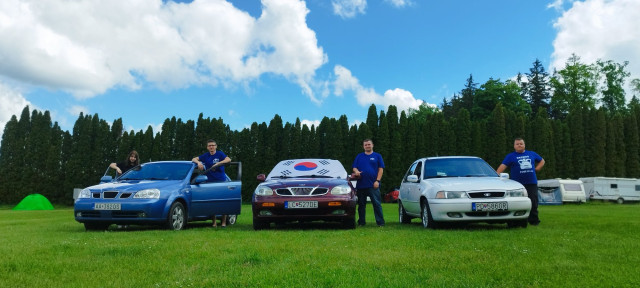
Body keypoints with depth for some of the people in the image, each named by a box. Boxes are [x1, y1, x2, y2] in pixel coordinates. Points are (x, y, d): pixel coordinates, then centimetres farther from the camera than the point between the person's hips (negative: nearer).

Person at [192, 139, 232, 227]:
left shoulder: (220, 154, 1)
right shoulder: (205, 156, 10)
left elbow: (228, 159, -15)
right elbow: (194, 159, 11)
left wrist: (217, 164, -24)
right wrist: (198, 162, -10)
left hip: (221, 181, -3)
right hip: (210, 182, 3)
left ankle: (224, 222, 3)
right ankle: (214, 222, 11)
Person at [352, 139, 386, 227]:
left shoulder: (377, 156, 9)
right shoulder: (359, 156, 16)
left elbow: (381, 169, 3)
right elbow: (354, 167, 13)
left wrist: (377, 181, -8)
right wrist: (356, 171, -12)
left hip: (373, 185, -3)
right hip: (361, 185, 3)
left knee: (376, 204, -5)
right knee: (361, 205, 9)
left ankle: (380, 222, -1)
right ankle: (361, 222, 18)